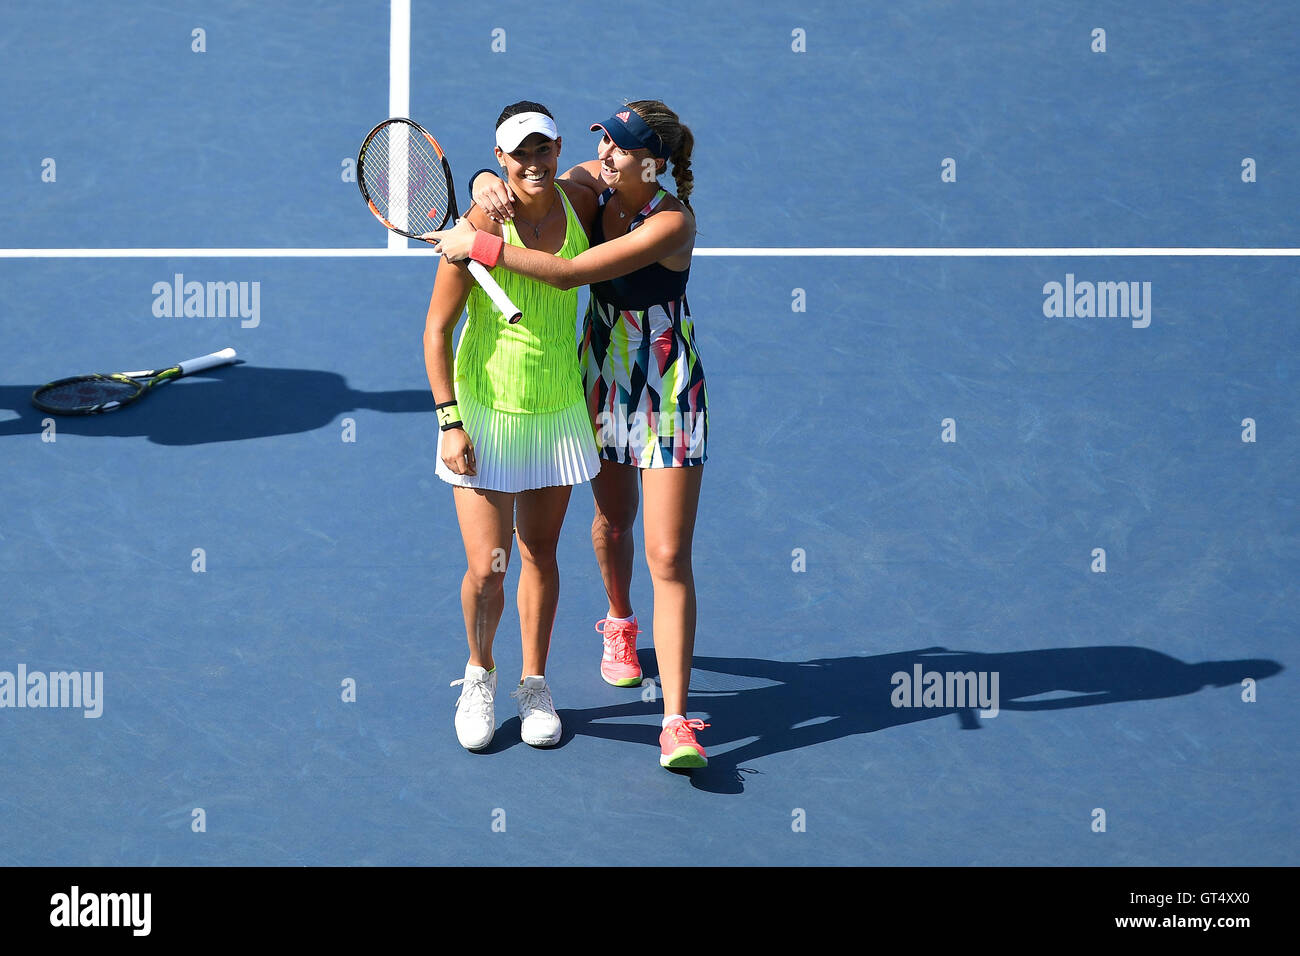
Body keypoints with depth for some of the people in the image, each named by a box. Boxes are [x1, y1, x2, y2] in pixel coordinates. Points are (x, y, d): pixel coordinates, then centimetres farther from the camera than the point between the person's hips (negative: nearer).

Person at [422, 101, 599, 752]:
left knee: (540, 557, 12)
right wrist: (450, 422, -16)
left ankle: (534, 685, 28)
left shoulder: (579, 203, -4)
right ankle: (479, 673, 21)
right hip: (486, 411, -4)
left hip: (559, 412, 4)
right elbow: (437, 329, -11)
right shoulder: (481, 225, -17)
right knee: (485, 570, -6)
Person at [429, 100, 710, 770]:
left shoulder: (672, 223, -26)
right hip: (602, 381, 6)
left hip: (668, 395, -6)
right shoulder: (591, 182, -7)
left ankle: (677, 722, -13)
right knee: (612, 520, 23)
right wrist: (486, 183, -23)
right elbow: (525, 194, 1)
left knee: (668, 556, -12)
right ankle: (619, 625, 54)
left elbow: (573, 272, -31)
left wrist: (481, 246, -29)